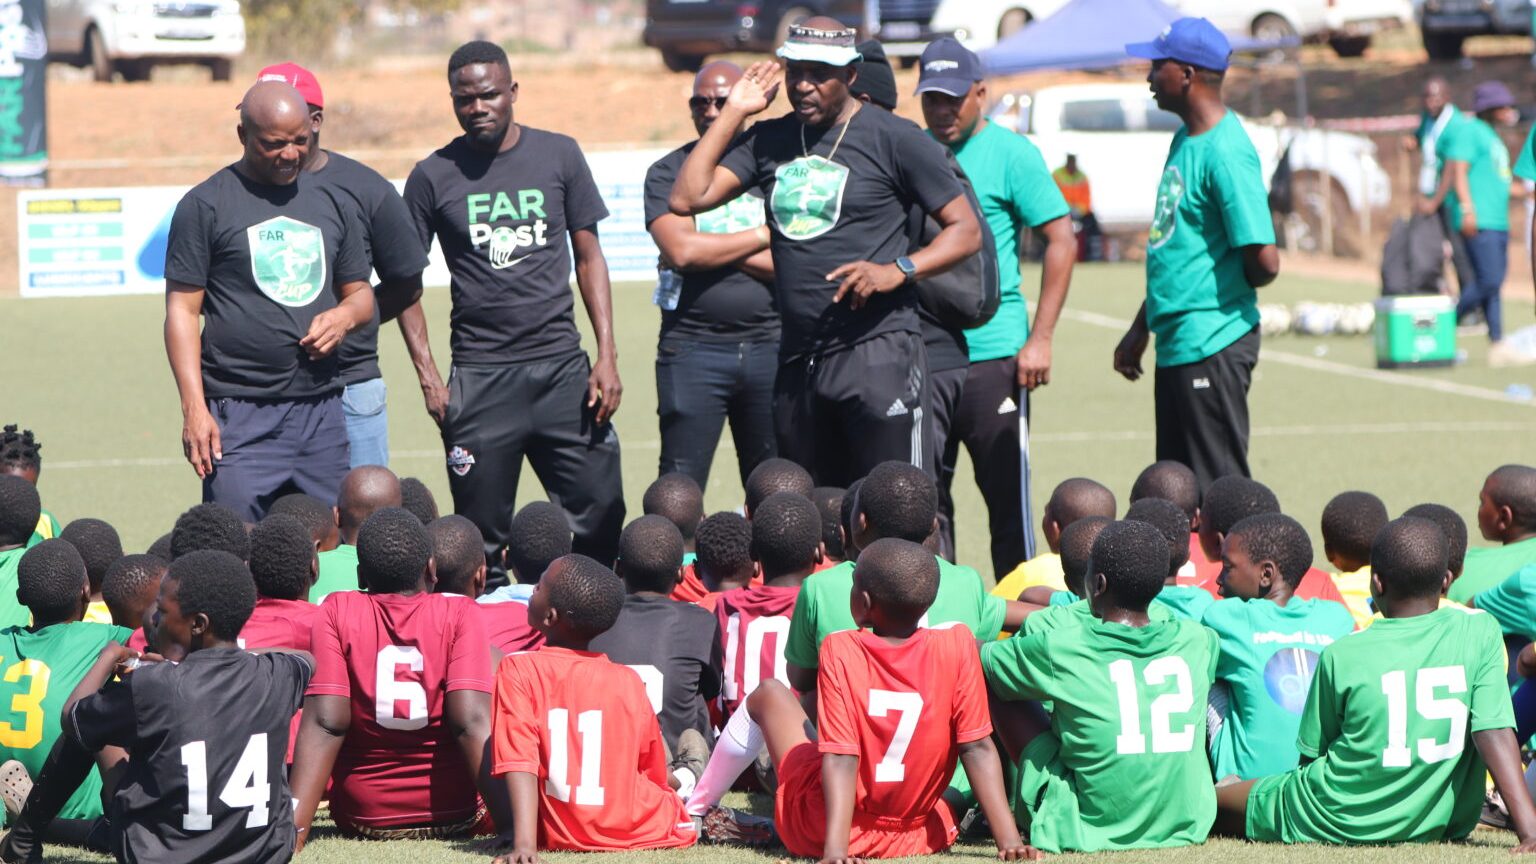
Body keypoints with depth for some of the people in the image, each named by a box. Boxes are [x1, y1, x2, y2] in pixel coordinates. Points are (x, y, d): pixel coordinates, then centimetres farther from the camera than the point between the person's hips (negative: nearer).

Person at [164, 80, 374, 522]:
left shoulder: (331, 204, 16)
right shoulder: (206, 205, 1)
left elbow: (362, 293, 25)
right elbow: (182, 310, -2)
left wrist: (345, 315, -1)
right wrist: (194, 408, -12)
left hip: (322, 411, 5)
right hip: (241, 416, -5)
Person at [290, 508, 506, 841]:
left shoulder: (337, 611, -6)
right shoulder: (460, 613, -8)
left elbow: (326, 723, -14)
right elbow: (472, 722, -19)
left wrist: (295, 827, -17)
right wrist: (513, 823, -21)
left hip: (361, 816, 1)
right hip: (457, 814, -1)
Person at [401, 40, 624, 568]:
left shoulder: (559, 156, 6)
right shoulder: (433, 177, 2)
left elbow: (589, 256, 10)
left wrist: (607, 355, 1)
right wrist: (428, 376, -3)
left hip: (561, 367, 1)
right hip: (480, 378, -1)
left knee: (602, 515, -3)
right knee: (481, 539, -1)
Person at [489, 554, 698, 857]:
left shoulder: (517, 670, -10)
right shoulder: (629, 682, -3)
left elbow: (519, 763, -20)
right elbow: (655, 773, 6)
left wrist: (524, 844, -28)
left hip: (559, 836, -2)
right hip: (645, 832, 2)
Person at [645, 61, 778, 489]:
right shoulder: (668, 172, 6)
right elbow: (681, 250, -11)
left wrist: (714, 251, -8)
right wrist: (763, 236, -4)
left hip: (769, 345, 1)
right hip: (693, 347, -1)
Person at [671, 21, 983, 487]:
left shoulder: (894, 138, -1)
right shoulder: (768, 141, 14)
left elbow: (966, 230, -1)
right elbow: (688, 198, 5)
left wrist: (898, 270, -18)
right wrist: (733, 112, 7)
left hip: (877, 353, -6)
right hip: (797, 358, 6)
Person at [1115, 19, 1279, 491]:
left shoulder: (1225, 152, -17)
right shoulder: (1184, 140, 14)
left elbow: (1264, 261, -22)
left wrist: (1226, 293, -2)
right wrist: (1141, 328, 25)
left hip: (1212, 349, -10)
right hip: (1176, 346, 10)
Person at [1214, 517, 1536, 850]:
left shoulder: (1342, 656, -10)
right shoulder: (1481, 631, -8)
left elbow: (1312, 752, 1)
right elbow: (1495, 733, -14)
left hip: (1340, 823, -2)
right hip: (1439, 827, 2)